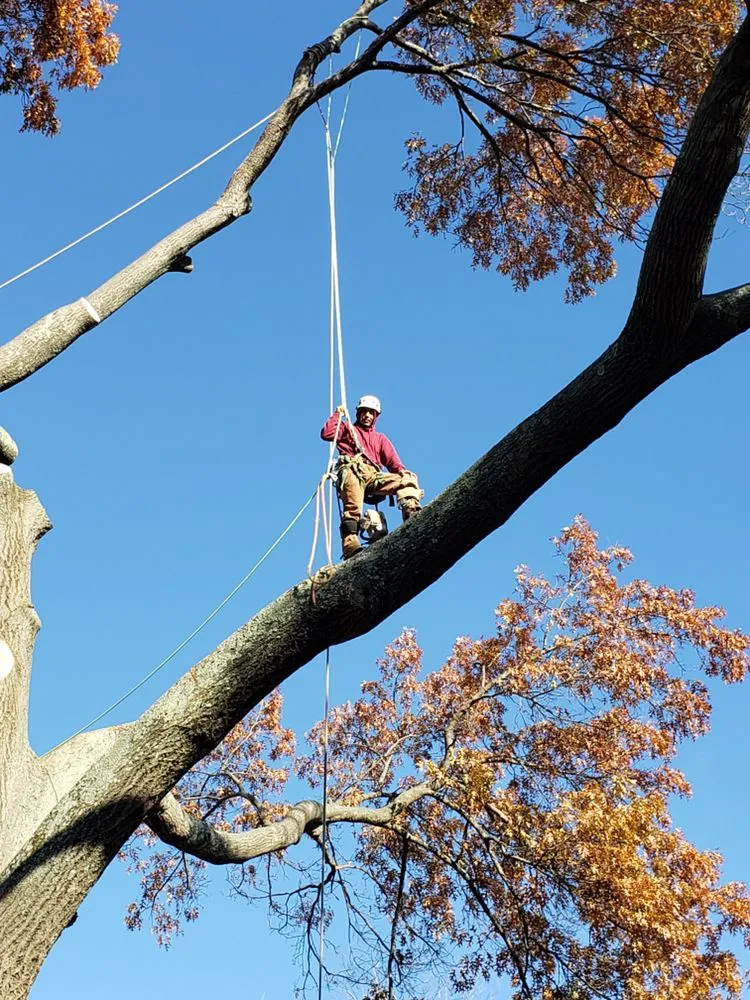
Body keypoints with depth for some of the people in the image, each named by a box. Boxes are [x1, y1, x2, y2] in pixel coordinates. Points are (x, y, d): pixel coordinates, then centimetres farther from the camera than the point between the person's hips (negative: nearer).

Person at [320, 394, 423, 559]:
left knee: (407, 479, -19)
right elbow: (326, 434, 11)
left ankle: (412, 516, -44)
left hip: (374, 476, 4)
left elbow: (392, 459, 18)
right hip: (351, 469, -4)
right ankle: (350, 543, -54)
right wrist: (337, 415, 16)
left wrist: (401, 470, -3)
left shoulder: (380, 438, 36)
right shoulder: (347, 428, 30)